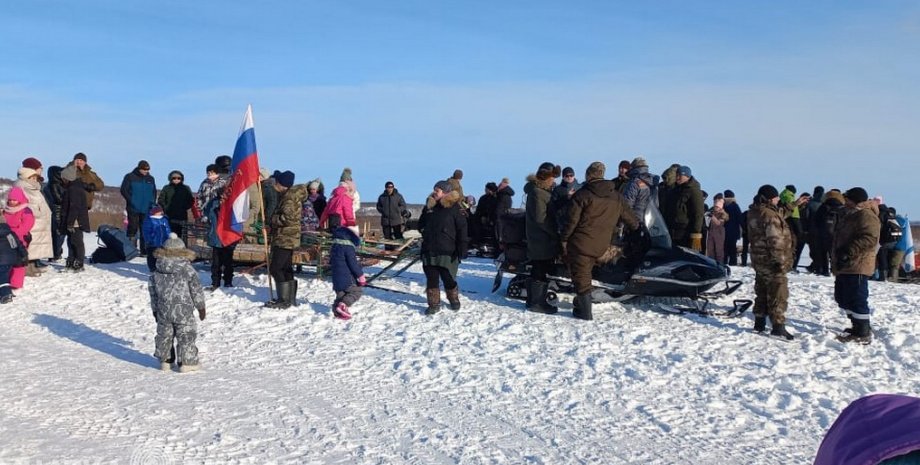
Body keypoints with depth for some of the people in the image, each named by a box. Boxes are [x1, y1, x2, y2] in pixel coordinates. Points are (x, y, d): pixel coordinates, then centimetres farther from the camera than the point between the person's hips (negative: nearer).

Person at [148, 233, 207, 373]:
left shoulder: (157, 272, 2)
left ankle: (165, 361, 23)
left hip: (163, 311, 4)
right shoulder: (188, 270, -9)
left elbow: (153, 291, 9)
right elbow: (196, 290, -6)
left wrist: (155, 309, 20)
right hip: (183, 310, -4)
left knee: (164, 335, 16)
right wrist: (201, 307, 5)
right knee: (186, 335, 5)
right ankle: (187, 362, 6)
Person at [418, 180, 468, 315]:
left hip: (447, 252, -4)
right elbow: (421, 223, 26)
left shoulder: (453, 208, -7)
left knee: (448, 279, 6)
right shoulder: (429, 206, 8)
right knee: (431, 279, 5)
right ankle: (434, 304, 16)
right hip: (429, 251, 5)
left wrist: (462, 249, -14)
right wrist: (424, 233, 7)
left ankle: (454, 300, 30)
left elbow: (462, 229, -10)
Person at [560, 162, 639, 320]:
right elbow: (630, 218, 16)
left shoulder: (582, 195, -10)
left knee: (581, 276, 2)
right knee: (585, 273, 23)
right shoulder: (617, 198, 7)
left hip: (581, 243, -6)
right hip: (601, 246, 6)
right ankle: (582, 302, 30)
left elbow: (572, 220, -12)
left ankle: (585, 312, 2)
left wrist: (564, 239, -2)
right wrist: (636, 227, 37)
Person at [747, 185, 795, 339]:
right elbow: (775, 240, -24)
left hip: (758, 259, 9)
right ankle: (778, 326, -6)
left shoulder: (754, 212, 8)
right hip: (771, 261, -9)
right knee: (778, 294, -5)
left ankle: (759, 322, 23)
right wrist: (780, 261, -22)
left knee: (762, 292, 17)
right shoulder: (770, 215, -21)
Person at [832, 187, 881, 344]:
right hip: (845, 266, 11)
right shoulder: (850, 215, 20)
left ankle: (863, 334, -2)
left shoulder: (866, 215, -13)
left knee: (857, 299, -8)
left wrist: (848, 252, -29)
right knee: (842, 297, 17)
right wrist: (836, 261, 24)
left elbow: (869, 239, -26)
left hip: (857, 267, -11)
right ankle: (859, 326, 28)